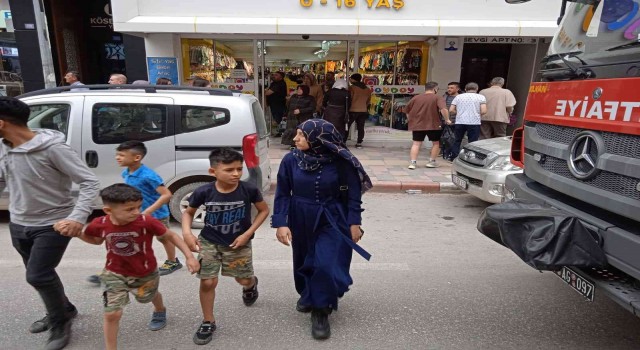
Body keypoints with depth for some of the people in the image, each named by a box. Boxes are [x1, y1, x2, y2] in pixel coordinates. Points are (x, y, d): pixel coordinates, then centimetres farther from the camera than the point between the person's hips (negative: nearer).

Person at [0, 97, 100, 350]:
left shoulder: (52, 148, -23)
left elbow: (90, 183, -24)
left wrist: (78, 217, -36)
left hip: (53, 225, -8)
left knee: (38, 276, -11)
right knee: (40, 275, 19)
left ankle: (60, 323, 15)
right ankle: (63, 310, 42)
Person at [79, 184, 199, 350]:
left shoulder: (147, 222, -32)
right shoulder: (99, 224, -21)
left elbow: (171, 236, -19)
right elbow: (96, 240, 3)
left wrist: (189, 257, -24)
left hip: (146, 273, 0)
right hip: (115, 274, 1)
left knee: (149, 296, 28)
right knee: (112, 314, -6)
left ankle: (160, 311, 65)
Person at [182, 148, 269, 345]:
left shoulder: (249, 190, -21)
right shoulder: (203, 192, -19)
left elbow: (264, 210, -6)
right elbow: (188, 212, 0)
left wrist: (247, 234, -13)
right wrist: (187, 233, -17)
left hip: (238, 243, 0)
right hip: (209, 242, 0)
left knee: (244, 280, 12)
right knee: (208, 282, -2)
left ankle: (251, 285, 52)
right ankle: (208, 322, 23)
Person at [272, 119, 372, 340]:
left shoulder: (340, 162, -16)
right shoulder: (291, 160, -10)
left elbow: (353, 193, -7)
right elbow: (282, 194, -5)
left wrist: (354, 223, -6)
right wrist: (281, 223, -11)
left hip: (332, 221, -2)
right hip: (301, 221, 3)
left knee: (326, 265, -10)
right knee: (304, 261, 18)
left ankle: (320, 311, 13)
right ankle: (308, 295, 47)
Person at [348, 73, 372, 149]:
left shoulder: (352, 87, -8)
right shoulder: (368, 89, 11)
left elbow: (349, 99, -8)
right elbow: (368, 101, 16)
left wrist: (347, 108, 2)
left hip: (353, 110, -5)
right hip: (363, 111, 5)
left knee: (347, 126, 4)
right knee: (361, 127, 8)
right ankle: (359, 143, 7)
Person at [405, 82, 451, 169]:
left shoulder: (415, 98, 9)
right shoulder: (438, 98, -4)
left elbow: (407, 111, 13)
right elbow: (443, 109, -19)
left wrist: (411, 120, 24)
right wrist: (447, 120, -8)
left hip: (417, 125, 3)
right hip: (433, 125, -3)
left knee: (416, 143, 5)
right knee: (436, 143, 14)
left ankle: (412, 163, -5)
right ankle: (431, 162, 15)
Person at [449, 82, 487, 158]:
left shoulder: (458, 96, 8)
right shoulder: (481, 97, 2)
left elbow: (451, 110, 3)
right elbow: (483, 111, -8)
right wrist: (477, 115, 12)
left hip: (460, 122, 2)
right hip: (474, 122, -2)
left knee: (457, 141, 13)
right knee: (473, 143, 5)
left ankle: (454, 158, 15)